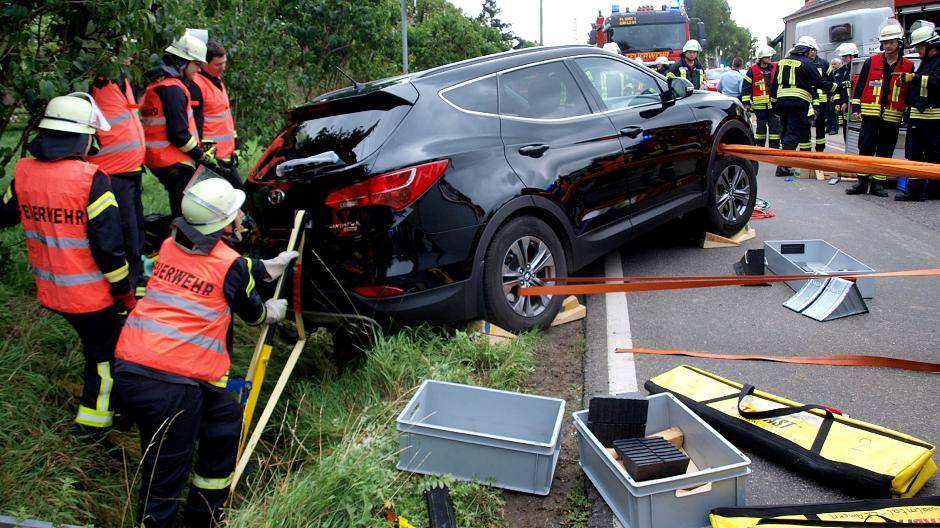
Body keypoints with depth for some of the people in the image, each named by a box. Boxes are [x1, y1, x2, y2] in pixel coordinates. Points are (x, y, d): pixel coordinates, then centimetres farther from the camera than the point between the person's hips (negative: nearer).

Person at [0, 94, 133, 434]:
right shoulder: (90, 179, -23)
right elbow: (109, 244, -21)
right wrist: (125, 293, -10)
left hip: (50, 291, 6)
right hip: (92, 294, -6)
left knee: (92, 341, 28)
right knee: (104, 353, 15)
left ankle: (101, 398, 44)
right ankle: (93, 421, 26)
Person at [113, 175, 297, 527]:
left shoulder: (171, 246, 11)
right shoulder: (231, 264, -6)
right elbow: (252, 312, 12)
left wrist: (269, 267, 39)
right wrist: (272, 312, 34)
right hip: (174, 382, -7)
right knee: (166, 474, 7)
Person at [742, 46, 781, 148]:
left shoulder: (776, 68, 8)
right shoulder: (753, 70, 0)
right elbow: (745, 86, -1)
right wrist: (746, 102, -5)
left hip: (774, 104, 2)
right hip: (759, 105, -2)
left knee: (775, 127, 0)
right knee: (760, 127, 7)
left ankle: (774, 149, 6)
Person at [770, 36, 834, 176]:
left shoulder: (783, 61, 16)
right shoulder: (807, 63, -5)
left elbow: (774, 84, 19)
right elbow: (820, 83, -7)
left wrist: (774, 102, 25)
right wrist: (837, 86, 5)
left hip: (782, 100, 7)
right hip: (799, 102, -7)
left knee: (786, 131, 16)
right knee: (793, 133, -7)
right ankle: (783, 166, -13)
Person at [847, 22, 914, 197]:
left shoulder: (908, 66, 6)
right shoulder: (871, 62, 5)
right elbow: (860, 86, 7)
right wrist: (856, 108, 0)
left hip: (892, 116, 1)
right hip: (870, 114, -1)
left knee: (885, 151, 5)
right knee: (866, 148, -2)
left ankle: (878, 183, 12)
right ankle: (862, 182, 5)